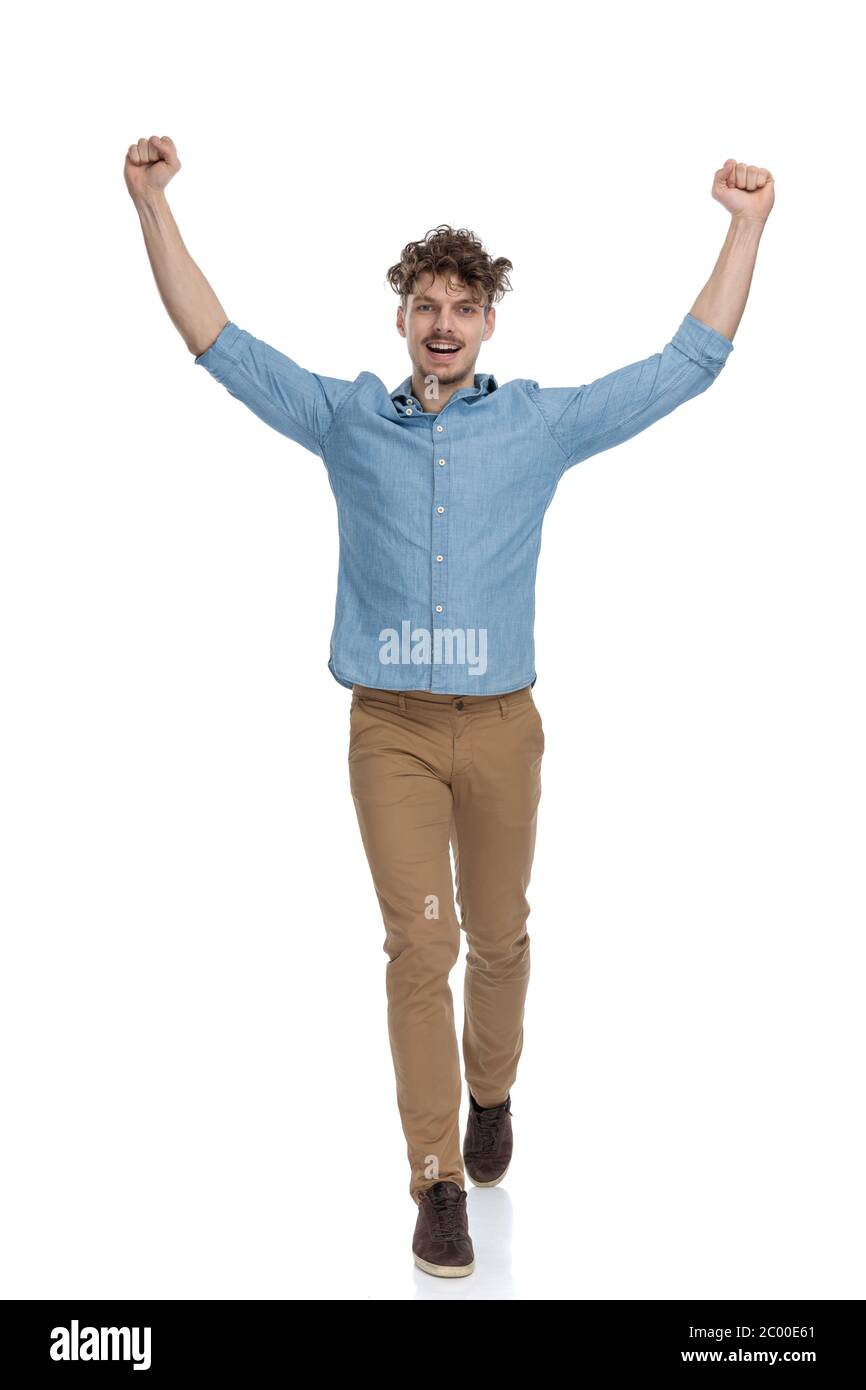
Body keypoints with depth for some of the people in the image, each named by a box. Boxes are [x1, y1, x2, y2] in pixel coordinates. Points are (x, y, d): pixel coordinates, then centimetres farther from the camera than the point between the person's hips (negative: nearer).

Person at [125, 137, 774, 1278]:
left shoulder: (542, 424, 6)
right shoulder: (348, 419, 8)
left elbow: (691, 362, 7)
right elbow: (221, 346, 7)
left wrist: (747, 224, 4)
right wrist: (153, 207, 1)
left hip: (500, 723, 1)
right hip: (391, 726, 0)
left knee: (498, 937, 12)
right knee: (420, 942, -7)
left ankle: (491, 1096, 39)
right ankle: (437, 1181, 1)